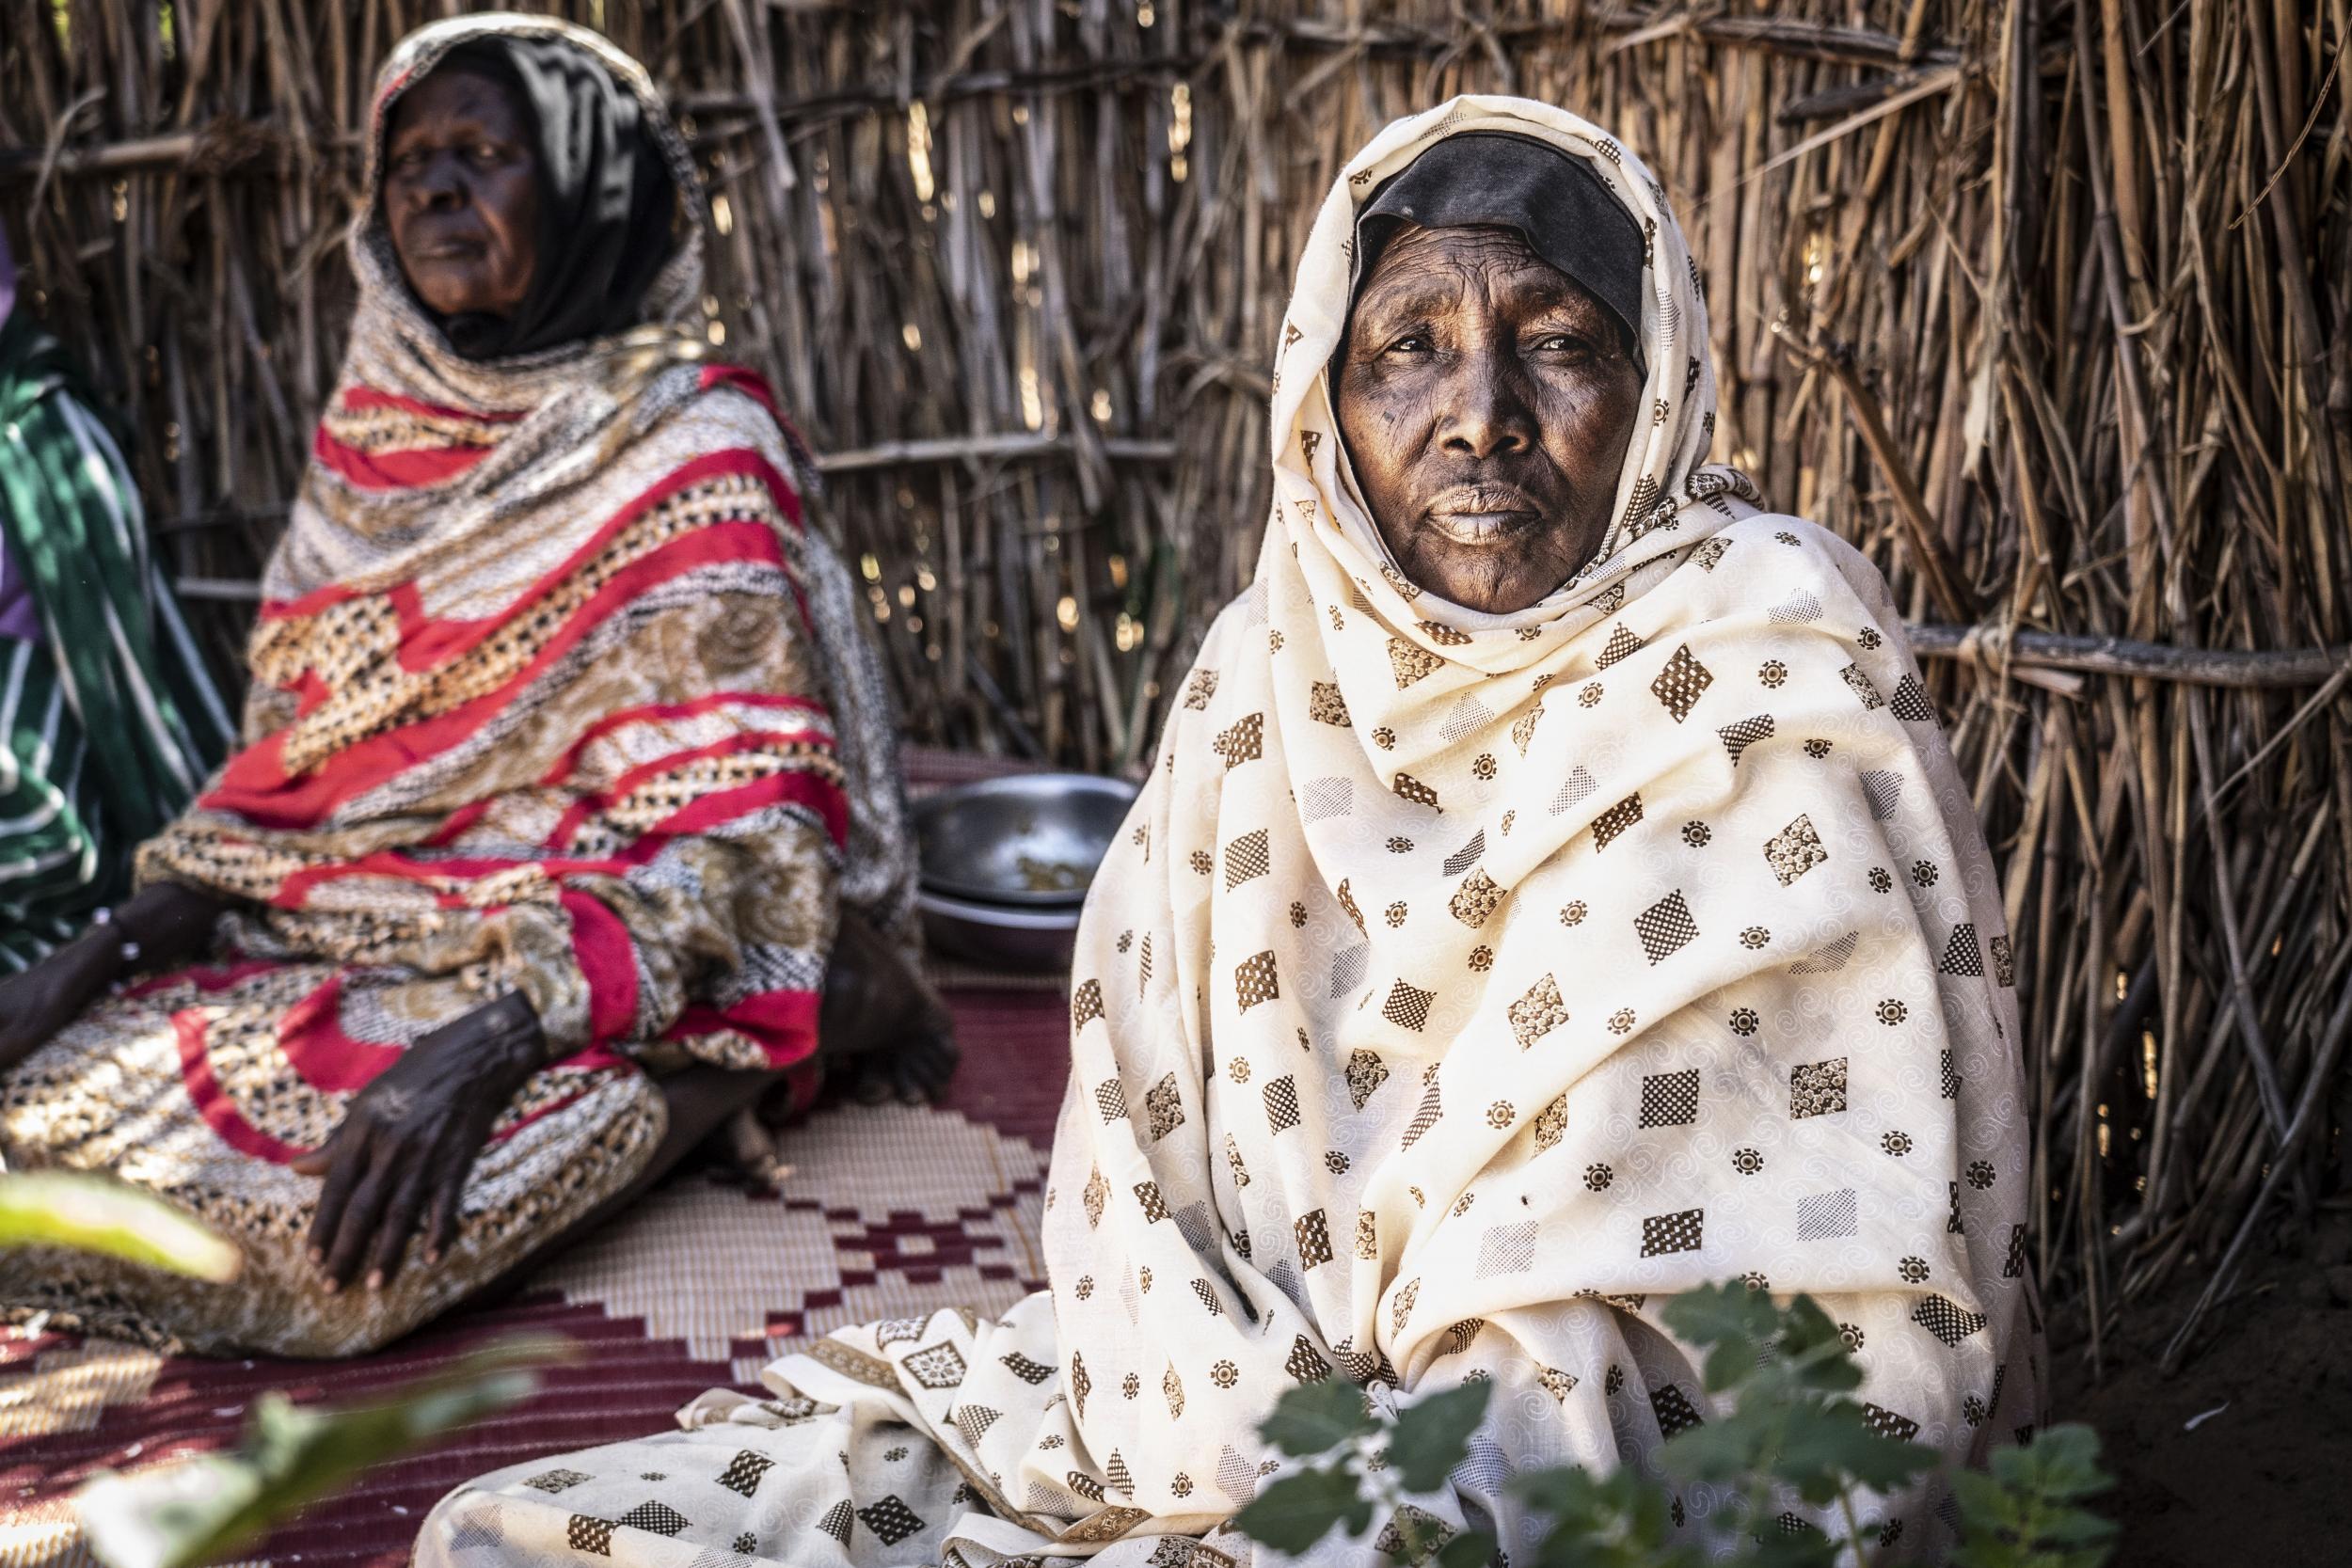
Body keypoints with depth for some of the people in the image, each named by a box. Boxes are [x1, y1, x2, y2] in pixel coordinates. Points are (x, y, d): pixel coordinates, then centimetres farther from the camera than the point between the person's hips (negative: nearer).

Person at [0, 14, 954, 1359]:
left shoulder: (694, 450, -10)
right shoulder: (374, 444, 10)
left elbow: (733, 848, -18)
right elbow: (284, 775, 13)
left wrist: (485, 1045, -30)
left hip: (600, 975, -8)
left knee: (324, 1202, -32)